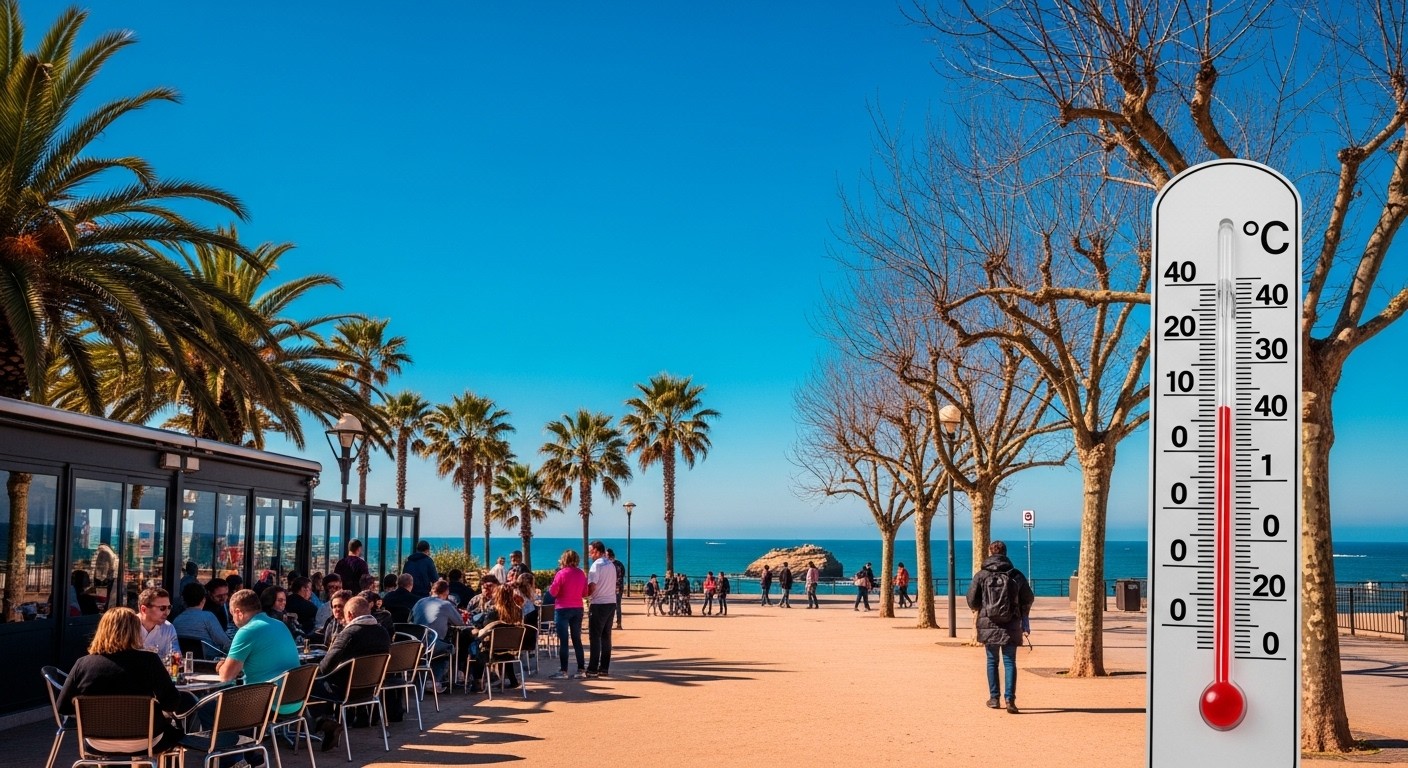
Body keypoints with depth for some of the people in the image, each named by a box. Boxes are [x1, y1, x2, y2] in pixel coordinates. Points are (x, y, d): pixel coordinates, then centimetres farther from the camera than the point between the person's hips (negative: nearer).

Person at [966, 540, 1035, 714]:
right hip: (1011, 626, 0)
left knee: (992, 661, 12)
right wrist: (1022, 614, 25)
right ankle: (1010, 699, -7)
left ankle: (994, 698, 14)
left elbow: (972, 601, -4)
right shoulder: (1016, 575, 0)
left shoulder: (981, 575, -5)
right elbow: (1029, 599, 6)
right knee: (1009, 662, 4)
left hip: (988, 625, 0)